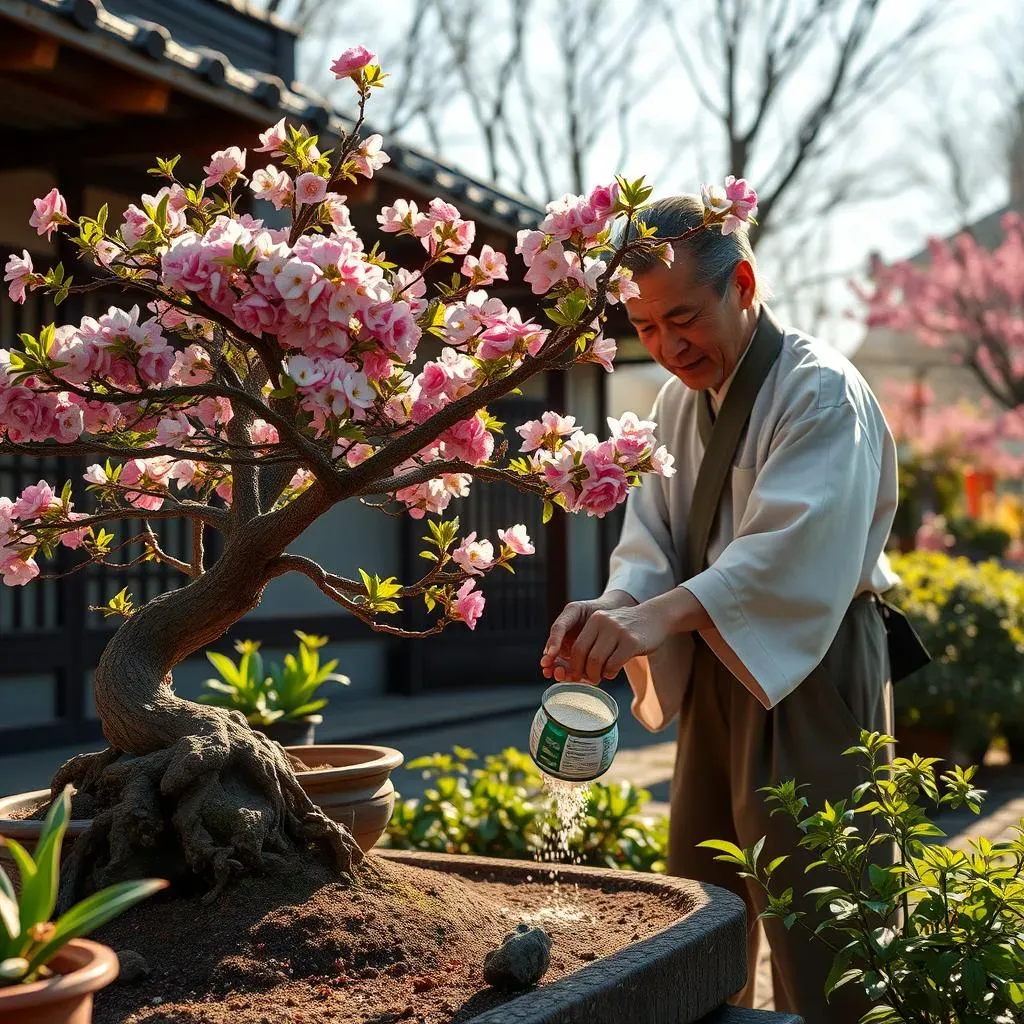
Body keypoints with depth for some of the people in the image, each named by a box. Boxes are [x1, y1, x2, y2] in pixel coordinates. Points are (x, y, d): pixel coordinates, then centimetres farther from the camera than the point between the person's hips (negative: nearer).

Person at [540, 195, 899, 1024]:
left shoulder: (820, 390, -15)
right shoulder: (679, 403, 10)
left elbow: (794, 547, -29)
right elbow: (653, 538, 2)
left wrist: (661, 614, -41)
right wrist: (615, 608, -20)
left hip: (813, 674, -8)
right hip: (719, 668, 8)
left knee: (813, 934, -6)